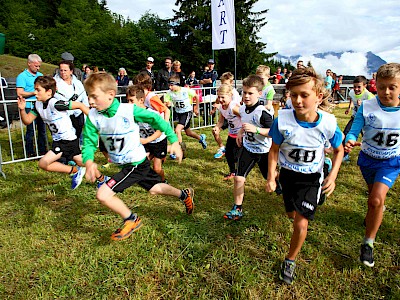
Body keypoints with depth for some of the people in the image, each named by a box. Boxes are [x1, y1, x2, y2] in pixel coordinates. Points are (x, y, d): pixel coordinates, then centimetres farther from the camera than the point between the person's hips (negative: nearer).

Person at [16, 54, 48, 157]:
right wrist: (34, 93, -17)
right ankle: (30, 152, 10)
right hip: (30, 107, -6)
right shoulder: (22, 76, -4)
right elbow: (20, 93, -12)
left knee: (42, 129, 12)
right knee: (30, 130, -1)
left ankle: (42, 150, 23)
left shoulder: (40, 75, 15)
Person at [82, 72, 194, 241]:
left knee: (103, 194, -15)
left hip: (137, 163, -6)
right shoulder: (93, 116, -10)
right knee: (154, 189, 24)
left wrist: (174, 141, -13)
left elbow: (156, 120, -12)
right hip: (124, 164, 6)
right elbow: (89, 142, -8)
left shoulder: (129, 110, -23)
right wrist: (89, 161, -29)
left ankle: (131, 220, 9)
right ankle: (185, 194, 48)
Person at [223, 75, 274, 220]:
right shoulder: (242, 109, -2)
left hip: (263, 150, -5)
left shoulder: (262, 112, -25)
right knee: (238, 178, -6)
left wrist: (256, 129, -38)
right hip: (248, 148, 5)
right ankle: (237, 208, 8)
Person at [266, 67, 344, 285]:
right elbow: (275, 149, -9)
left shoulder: (328, 123, -22)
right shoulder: (283, 120, -24)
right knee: (291, 214, 22)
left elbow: (338, 150, -3)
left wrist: (332, 176, -15)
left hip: (312, 178, -1)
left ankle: (290, 260, 20)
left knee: (301, 224, -6)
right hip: (288, 174, 2)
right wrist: (271, 177, -14)